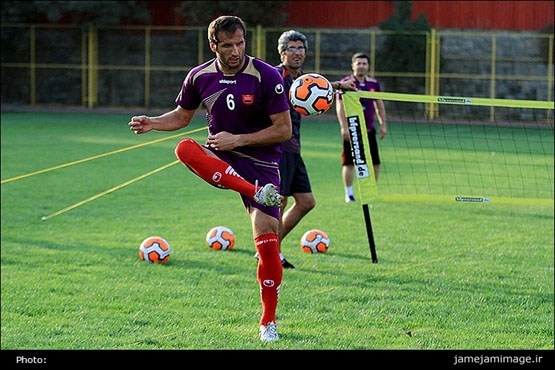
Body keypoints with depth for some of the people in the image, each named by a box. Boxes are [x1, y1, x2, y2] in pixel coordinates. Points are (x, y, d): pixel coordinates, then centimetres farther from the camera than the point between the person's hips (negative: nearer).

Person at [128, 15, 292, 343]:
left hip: (260, 162, -3)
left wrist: (237, 140, -18)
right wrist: (152, 123, -6)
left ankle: (269, 322, 7)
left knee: (268, 244, -11)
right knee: (186, 149, -31)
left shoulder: (266, 76, -14)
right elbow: (182, 117, 15)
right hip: (220, 161, 3)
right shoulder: (200, 77, -2)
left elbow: (284, 130, -12)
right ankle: (257, 193, -35)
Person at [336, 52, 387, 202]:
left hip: (369, 129, 4)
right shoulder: (346, 83, -4)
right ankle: (349, 193, 8)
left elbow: (379, 105, 17)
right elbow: (340, 106, -8)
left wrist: (383, 124, 10)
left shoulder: (374, 83, 10)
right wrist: (344, 126, -15)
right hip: (351, 130, -4)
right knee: (349, 163, -3)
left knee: (374, 163, 1)